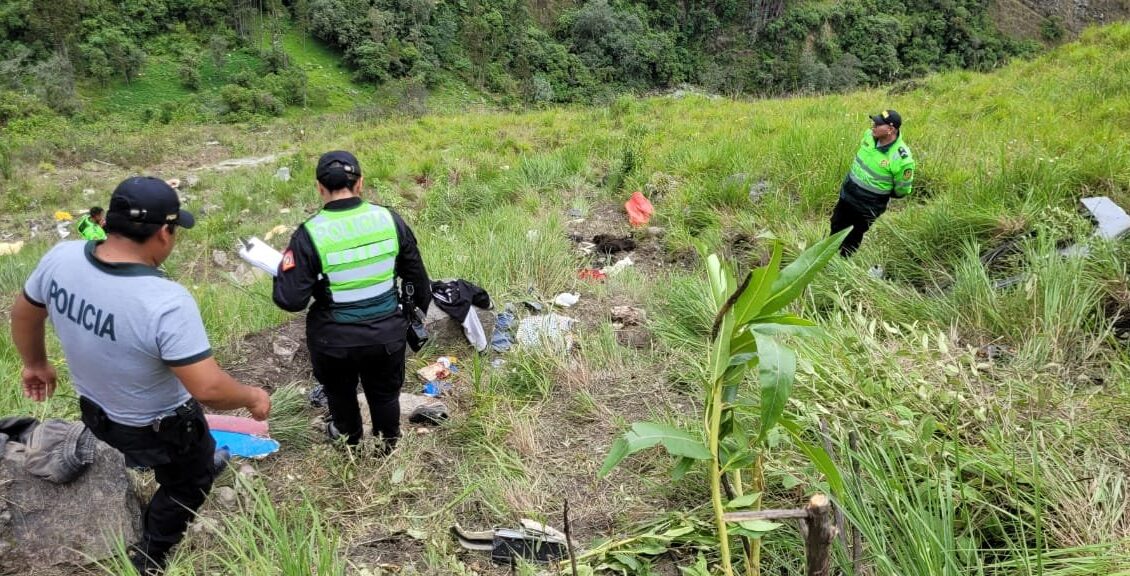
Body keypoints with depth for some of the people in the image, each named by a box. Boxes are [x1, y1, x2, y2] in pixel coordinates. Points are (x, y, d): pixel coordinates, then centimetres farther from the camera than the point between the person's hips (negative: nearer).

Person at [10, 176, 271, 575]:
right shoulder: (167, 302, -39)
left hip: (96, 411, 6)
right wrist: (253, 397, -16)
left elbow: (24, 313, 1)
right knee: (188, 483, 26)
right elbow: (207, 389, -36)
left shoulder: (61, 258, -19)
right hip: (159, 426, -6)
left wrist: (35, 363, 20)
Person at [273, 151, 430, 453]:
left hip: (336, 338, -2)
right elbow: (416, 275, 2)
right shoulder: (390, 219, -10)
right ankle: (389, 443, 48)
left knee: (340, 391, 28)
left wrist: (280, 270, 3)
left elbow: (290, 300, -18)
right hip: (387, 332, 2)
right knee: (385, 391, 26)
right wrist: (421, 305, 21)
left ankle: (349, 439, 52)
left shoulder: (310, 234, -19)